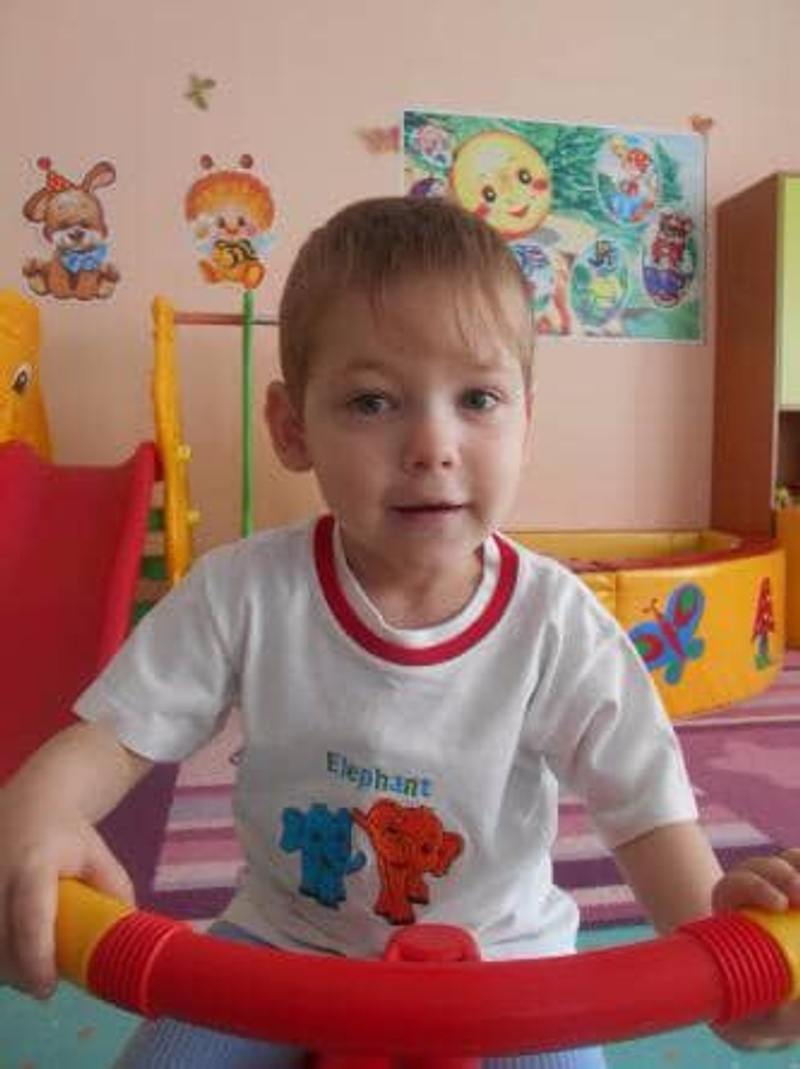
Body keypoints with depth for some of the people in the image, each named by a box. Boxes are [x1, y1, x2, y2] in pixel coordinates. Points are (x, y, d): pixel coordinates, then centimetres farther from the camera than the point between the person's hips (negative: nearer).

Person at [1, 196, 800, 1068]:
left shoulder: (556, 625, -18)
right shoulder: (242, 593, -16)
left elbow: (647, 813, -14)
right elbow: (111, 736, -13)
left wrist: (711, 926, -34)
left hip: (499, 955, 0)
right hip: (282, 936, 1)